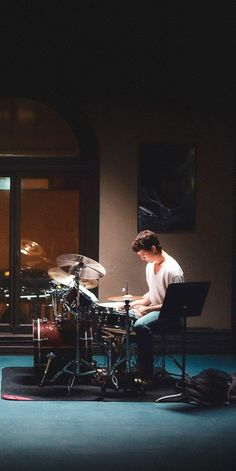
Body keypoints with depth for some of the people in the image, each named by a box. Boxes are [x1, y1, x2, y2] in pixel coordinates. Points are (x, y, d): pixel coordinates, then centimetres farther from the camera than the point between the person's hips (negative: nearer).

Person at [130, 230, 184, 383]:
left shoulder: (172, 270, -20)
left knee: (141, 325, -35)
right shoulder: (150, 265, 8)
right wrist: (137, 303, 4)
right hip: (153, 310, 10)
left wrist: (148, 309, -22)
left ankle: (146, 376, -30)